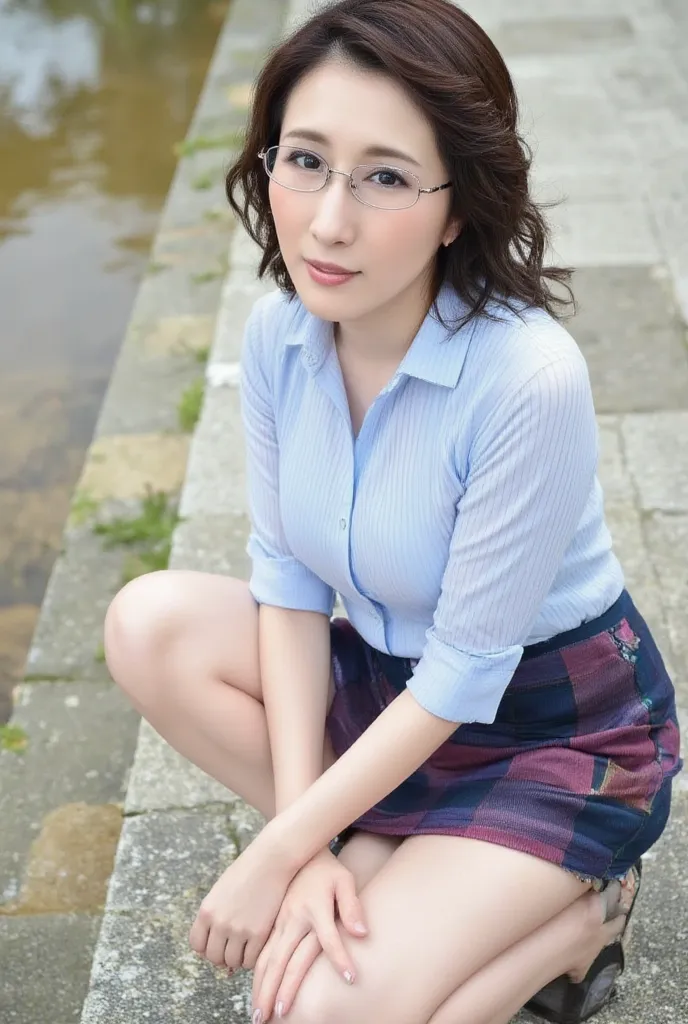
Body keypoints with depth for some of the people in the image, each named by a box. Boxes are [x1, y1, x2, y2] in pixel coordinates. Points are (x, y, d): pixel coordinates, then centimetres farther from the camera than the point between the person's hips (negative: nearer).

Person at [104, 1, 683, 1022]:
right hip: (390, 679, 6)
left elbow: (464, 674, -25)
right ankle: (394, 868, -5)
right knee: (150, 624, -15)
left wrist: (277, 854, -20)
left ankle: (577, 915, 5)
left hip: (560, 731, -6)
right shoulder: (277, 334, -12)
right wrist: (307, 839, -17)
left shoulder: (531, 379, -32)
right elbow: (288, 578, -8)